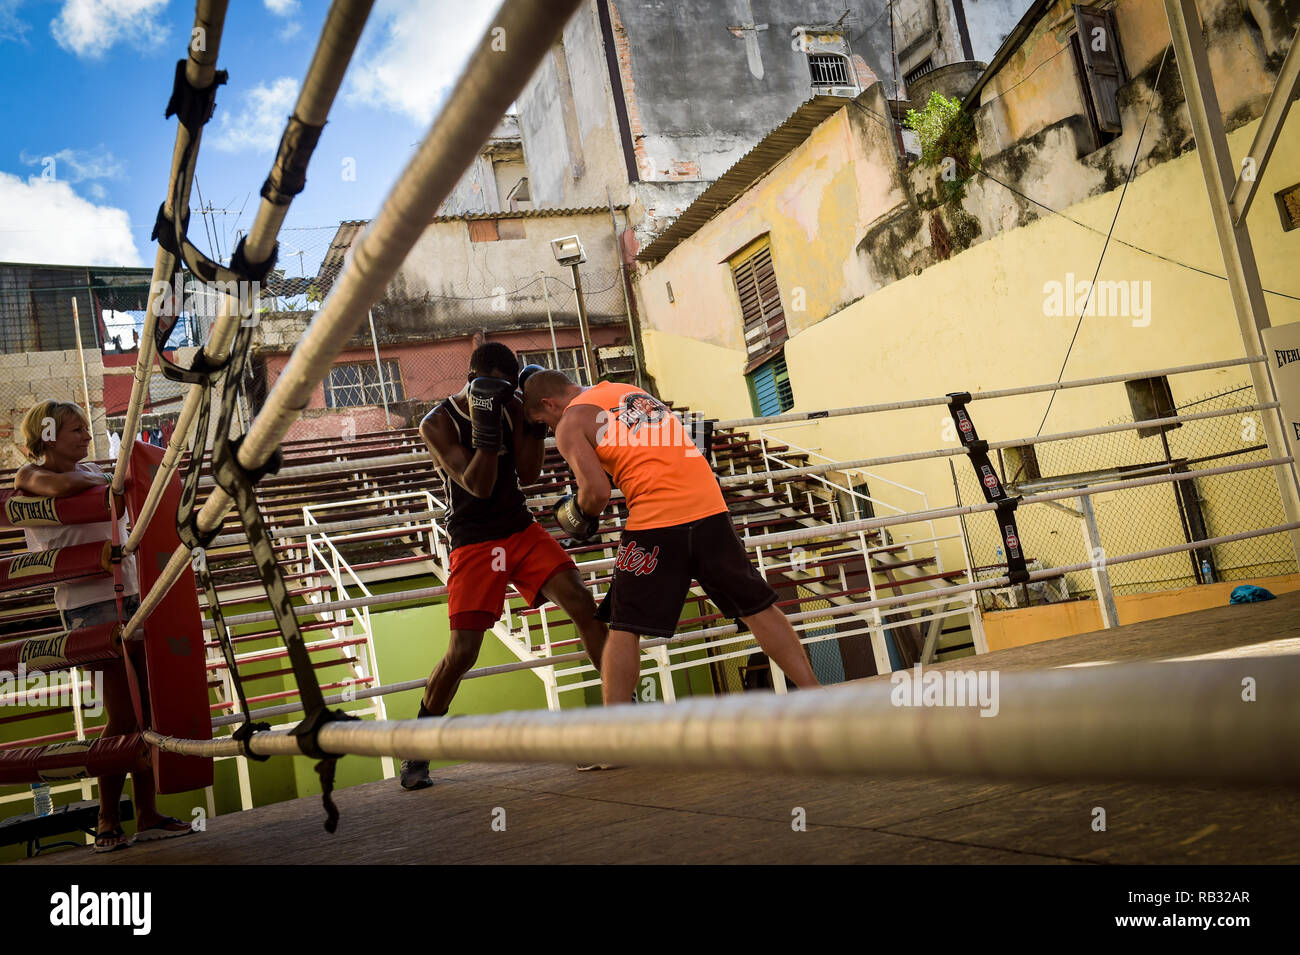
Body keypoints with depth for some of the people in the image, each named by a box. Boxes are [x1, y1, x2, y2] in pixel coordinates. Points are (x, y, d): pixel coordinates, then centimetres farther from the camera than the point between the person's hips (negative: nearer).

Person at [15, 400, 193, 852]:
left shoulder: (90, 471, 19)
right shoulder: (30, 476, -1)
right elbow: (61, 486, -25)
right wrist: (107, 481, -10)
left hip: (131, 595, 7)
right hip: (90, 604, -7)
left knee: (146, 711, 5)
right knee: (123, 716, -9)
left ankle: (147, 815, 12)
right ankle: (107, 824, 3)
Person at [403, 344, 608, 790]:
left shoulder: (509, 407, 4)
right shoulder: (437, 424, -10)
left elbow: (527, 473, -4)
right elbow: (478, 486, -19)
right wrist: (485, 425, -29)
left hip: (522, 530, 4)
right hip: (474, 541, -4)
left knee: (581, 603, -13)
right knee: (462, 650, -9)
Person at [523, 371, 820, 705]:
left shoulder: (571, 423, 3)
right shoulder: (631, 391, 24)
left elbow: (598, 491, -7)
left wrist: (576, 514, 12)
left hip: (656, 518, -6)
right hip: (709, 505, 6)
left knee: (623, 629, 5)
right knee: (758, 609, 14)